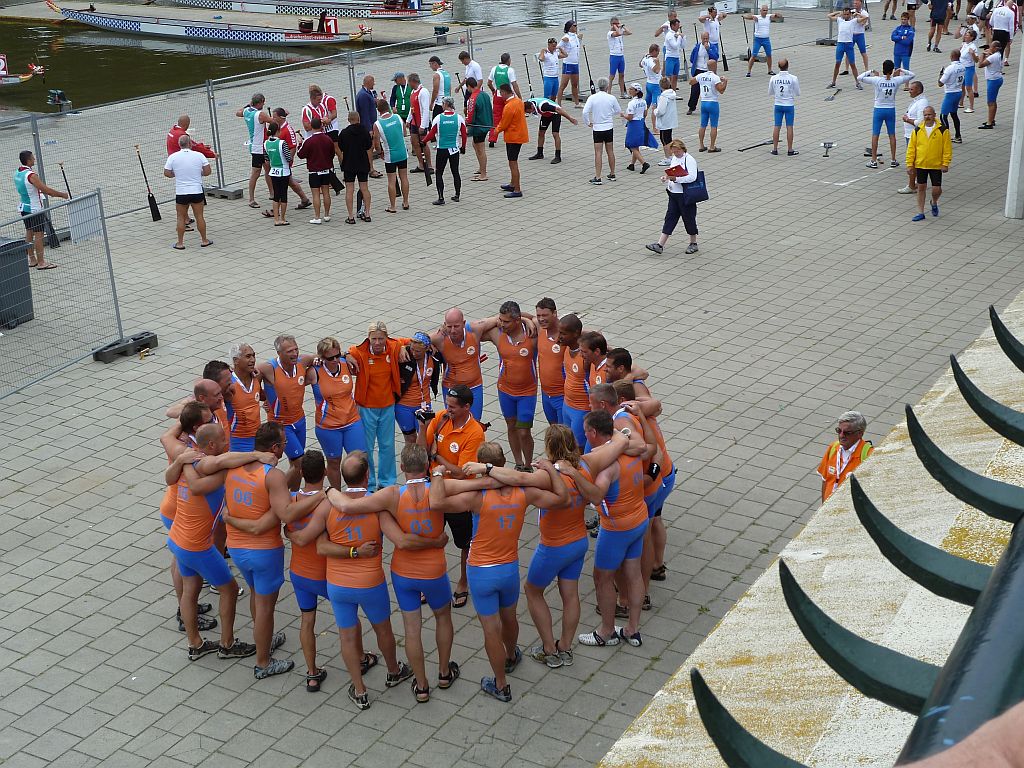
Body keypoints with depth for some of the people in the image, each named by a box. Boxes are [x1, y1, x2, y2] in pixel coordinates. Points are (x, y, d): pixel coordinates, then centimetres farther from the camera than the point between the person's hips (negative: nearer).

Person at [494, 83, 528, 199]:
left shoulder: (509, 107, -23)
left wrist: (497, 130, 6)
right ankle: (513, 184, 34)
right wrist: (499, 127, 12)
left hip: (513, 137, -10)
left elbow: (504, 124, -15)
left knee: (513, 163, -6)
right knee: (513, 161, 21)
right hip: (520, 134, 10)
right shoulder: (518, 101, 6)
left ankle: (517, 190, -5)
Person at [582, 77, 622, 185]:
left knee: (598, 153, -3)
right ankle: (612, 174, 26)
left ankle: (597, 178, -7)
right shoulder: (611, 98, -5)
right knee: (610, 152, 15)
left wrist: (588, 122, -1)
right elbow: (618, 111, 8)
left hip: (597, 128, -2)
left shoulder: (592, 98, -10)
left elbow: (585, 112, -16)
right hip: (609, 128, 2)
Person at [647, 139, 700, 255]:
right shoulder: (674, 158, 10)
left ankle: (693, 244, 21)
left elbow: (692, 177, -25)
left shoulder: (689, 159, -14)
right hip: (674, 193, 8)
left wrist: (676, 179, -29)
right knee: (670, 217, 5)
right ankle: (660, 245, 2)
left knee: (689, 218, 4)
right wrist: (666, 178, 2)